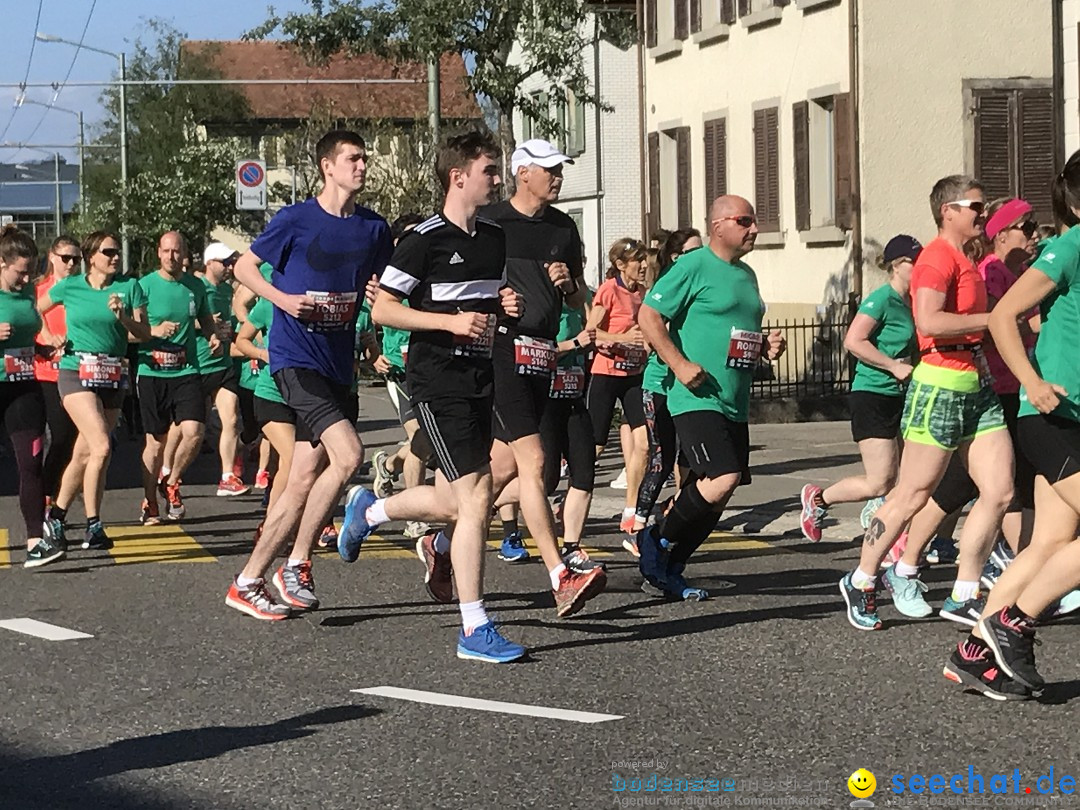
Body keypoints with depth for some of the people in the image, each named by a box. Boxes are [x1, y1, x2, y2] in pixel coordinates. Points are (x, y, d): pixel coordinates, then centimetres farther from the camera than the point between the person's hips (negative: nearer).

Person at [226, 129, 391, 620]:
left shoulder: (374, 228, 9)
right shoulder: (296, 220, -6)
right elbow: (244, 267, 2)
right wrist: (284, 299, -14)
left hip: (338, 362, 6)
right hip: (296, 357, -6)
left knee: (305, 479, 5)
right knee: (348, 455, -20)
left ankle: (248, 581, 14)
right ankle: (297, 564, -7)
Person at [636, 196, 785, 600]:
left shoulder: (747, 275, 19)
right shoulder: (693, 266, -8)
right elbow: (648, 315, -12)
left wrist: (766, 347, 10)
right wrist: (679, 364, -20)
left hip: (735, 404, 9)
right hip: (696, 398, -9)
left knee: (713, 499, 8)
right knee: (722, 480, -22)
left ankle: (667, 572, 20)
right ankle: (656, 540, 0)